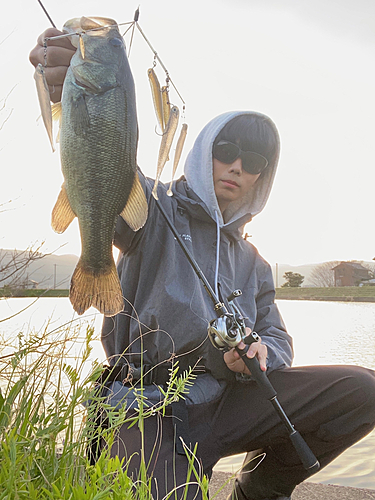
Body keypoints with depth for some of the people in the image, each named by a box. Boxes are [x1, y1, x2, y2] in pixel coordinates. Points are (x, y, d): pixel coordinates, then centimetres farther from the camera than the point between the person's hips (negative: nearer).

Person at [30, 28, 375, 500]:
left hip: (222, 399, 5)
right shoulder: (156, 212, 1)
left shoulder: (251, 262, 18)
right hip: (148, 406, -5)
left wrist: (259, 353, -12)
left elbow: (277, 340, 14)